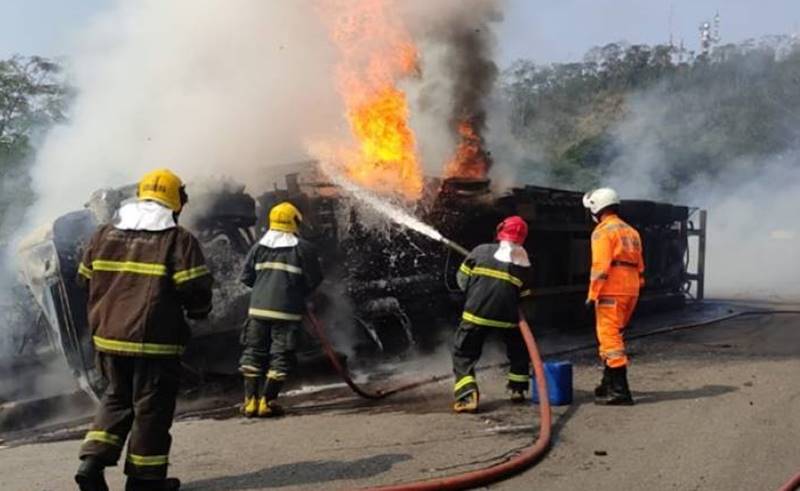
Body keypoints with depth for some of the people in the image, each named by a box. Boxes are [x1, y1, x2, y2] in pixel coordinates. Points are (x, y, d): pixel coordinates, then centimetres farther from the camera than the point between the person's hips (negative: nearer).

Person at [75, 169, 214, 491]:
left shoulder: (104, 234, 7)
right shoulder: (178, 240, -10)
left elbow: (85, 279, 13)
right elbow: (195, 288, -16)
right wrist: (198, 311, 6)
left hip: (108, 335, 6)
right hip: (155, 341, -5)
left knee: (117, 397, 23)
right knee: (151, 407, 7)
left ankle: (93, 461, 13)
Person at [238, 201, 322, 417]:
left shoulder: (259, 247, 5)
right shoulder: (303, 248, -4)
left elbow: (246, 277, 7)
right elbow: (314, 280, -2)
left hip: (258, 308, 4)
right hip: (287, 311, -3)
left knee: (253, 352, 13)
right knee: (281, 356, 5)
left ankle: (250, 401, 12)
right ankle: (266, 402, 3)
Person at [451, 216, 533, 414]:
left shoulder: (482, 251, 1)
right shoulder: (524, 263, 6)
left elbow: (462, 280, 5)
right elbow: (522, 293, 12)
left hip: (477, 313, -2)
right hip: (508, 315, 2)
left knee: (464, 354, 7)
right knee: (519, 350, 27)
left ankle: (467, 397, -7)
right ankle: (517, 389, 28)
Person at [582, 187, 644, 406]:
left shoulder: (603, 231, -7)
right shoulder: (631, 232, 19)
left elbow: (600, 266, -16)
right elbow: (639, 267, 20)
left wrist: (592, 296, -14)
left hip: (612, 291, -9)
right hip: (630, 291, 9)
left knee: (610, 338, -6)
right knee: (612, 336, 19)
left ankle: (620, 391, -9)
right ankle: (609, 383, 27)